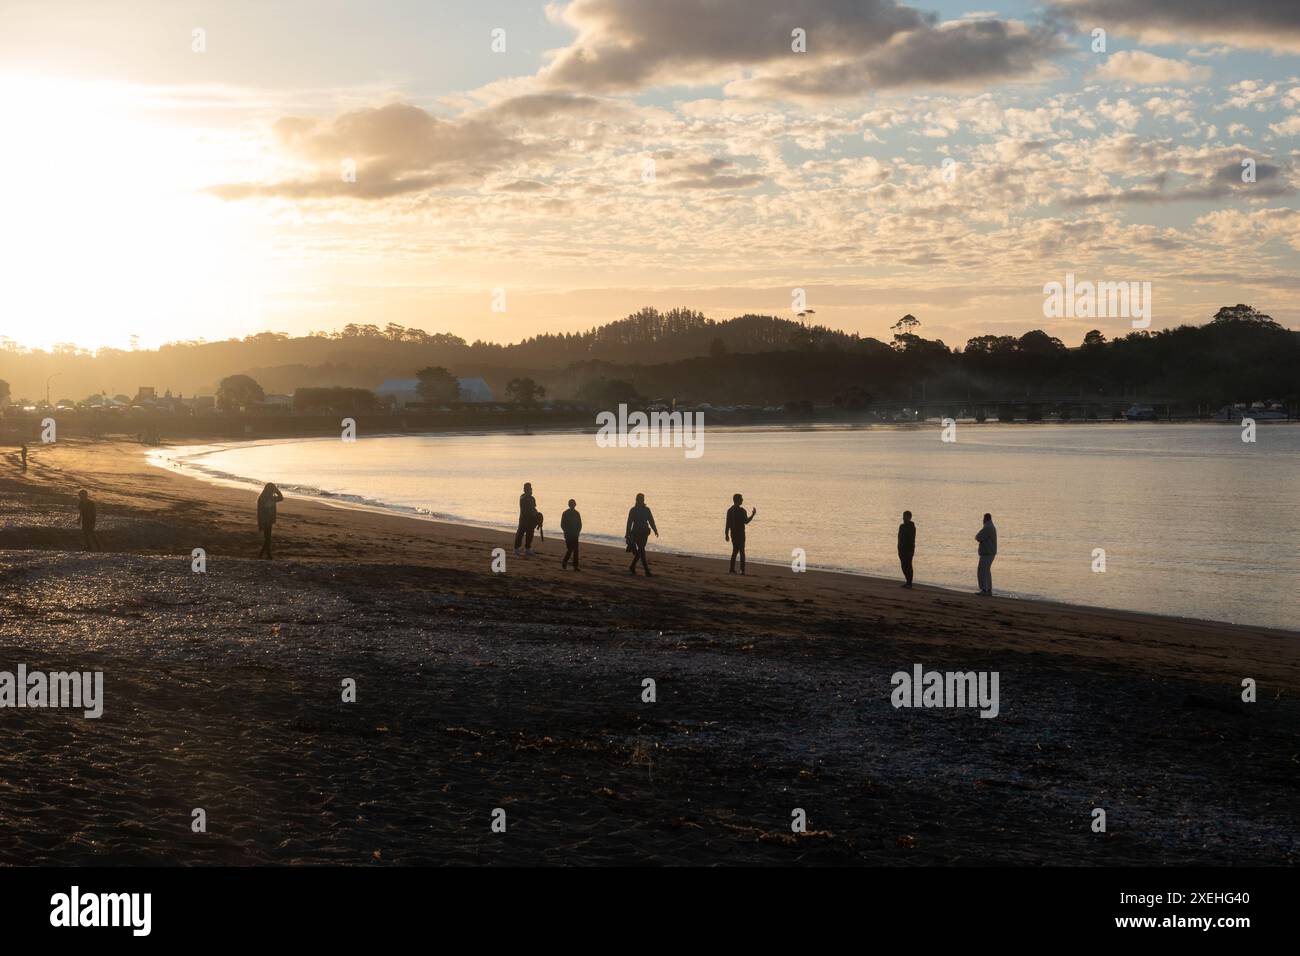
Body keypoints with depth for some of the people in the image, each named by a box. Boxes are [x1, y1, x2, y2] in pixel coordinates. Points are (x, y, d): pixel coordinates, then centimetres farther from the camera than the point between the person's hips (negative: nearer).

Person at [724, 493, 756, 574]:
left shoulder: (729, 510, 6)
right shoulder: (741, 511, -13)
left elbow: (727, 523, 6)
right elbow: (746, 521, -9)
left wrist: (726, 534, 9)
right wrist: (753, 514, 2)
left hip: (733, 533, 6)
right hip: (740, 533, -6)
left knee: (735, 550, 14)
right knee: (741, 551, 1)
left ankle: (732, 569, 9)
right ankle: (742, 570, -3)